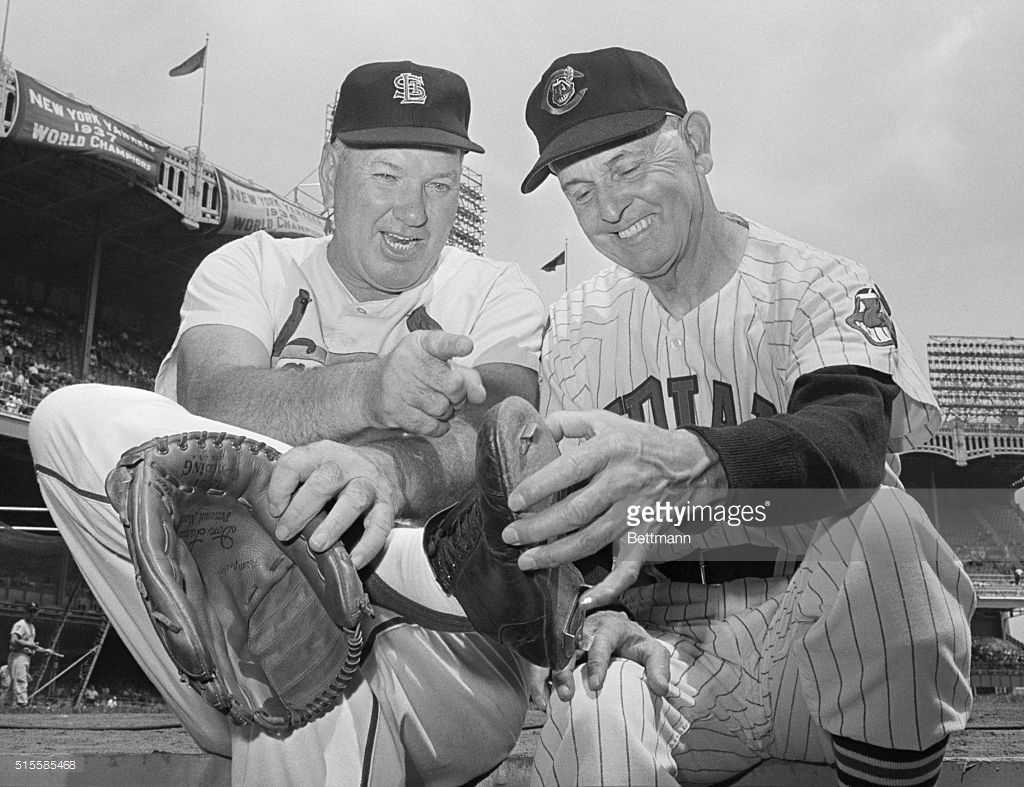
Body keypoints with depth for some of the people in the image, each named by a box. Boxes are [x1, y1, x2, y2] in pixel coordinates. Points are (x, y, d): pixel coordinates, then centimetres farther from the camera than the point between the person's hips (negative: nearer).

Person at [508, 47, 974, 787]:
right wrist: (597, 612, -14)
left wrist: (686, 464, -49)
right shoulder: (573, 328, 5)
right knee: (593, 724, -33)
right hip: (668, 653, 0)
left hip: (821, 646, 0)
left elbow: (850, 440, -29)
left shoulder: (823, 287, -8)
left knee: (878, 524, -32)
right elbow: (563, 513, 7)